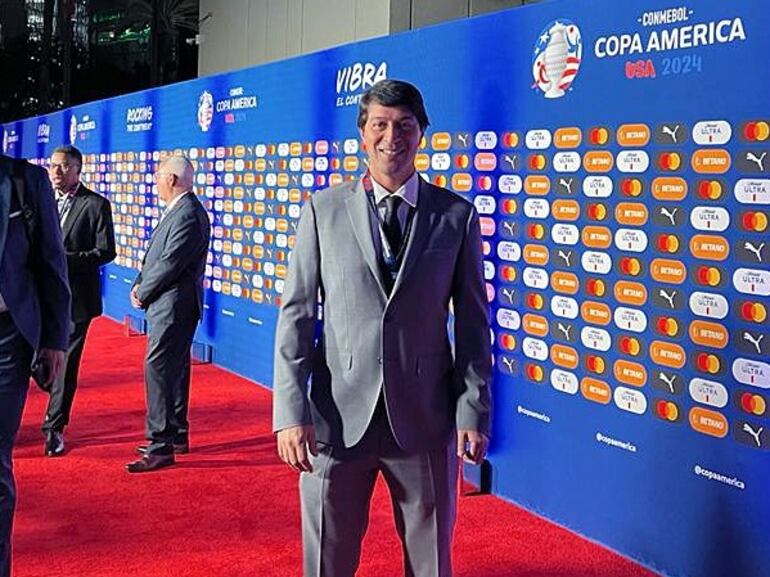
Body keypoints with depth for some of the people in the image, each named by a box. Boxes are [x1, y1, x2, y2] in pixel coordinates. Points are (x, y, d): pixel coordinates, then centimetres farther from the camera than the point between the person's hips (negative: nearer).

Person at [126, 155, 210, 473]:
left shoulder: (188, 214, -18)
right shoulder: (178, 210, 15)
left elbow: (170, 263, -21)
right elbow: (155, 255, 17)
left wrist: (143, 293, -9)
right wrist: (140, 283, 2)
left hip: (174, 306, -11)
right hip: (169, 305, 11)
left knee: (158, 369, -11)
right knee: (174, 369, 16)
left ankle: (161, 447, -8)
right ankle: (177, 435, 27)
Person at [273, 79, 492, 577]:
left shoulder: (457, 215, 2)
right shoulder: (324, 210, 2)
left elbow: (473, 322, 3)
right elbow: (296, 314, 0)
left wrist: (474, 411, -3)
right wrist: (291, 411, -7)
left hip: (425, 419, 0)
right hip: (339, 417, 0)